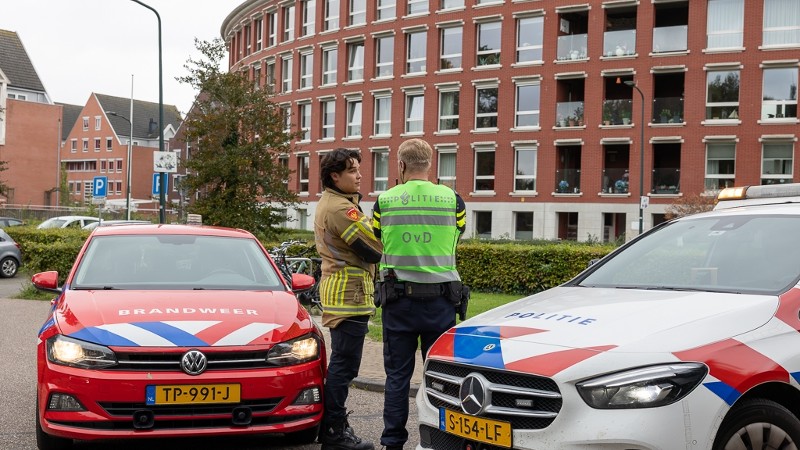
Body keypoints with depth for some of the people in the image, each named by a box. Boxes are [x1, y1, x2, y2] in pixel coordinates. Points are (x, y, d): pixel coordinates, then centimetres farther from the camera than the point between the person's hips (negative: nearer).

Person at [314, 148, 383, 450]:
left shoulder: (327, 203, 19)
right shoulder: (341, 208, -16)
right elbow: (375, 248, -18)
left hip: (337, 288, 11)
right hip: (349, 292, -11)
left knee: (341, 363, 16)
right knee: (344, 365, -7)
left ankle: (331, 425, 24)